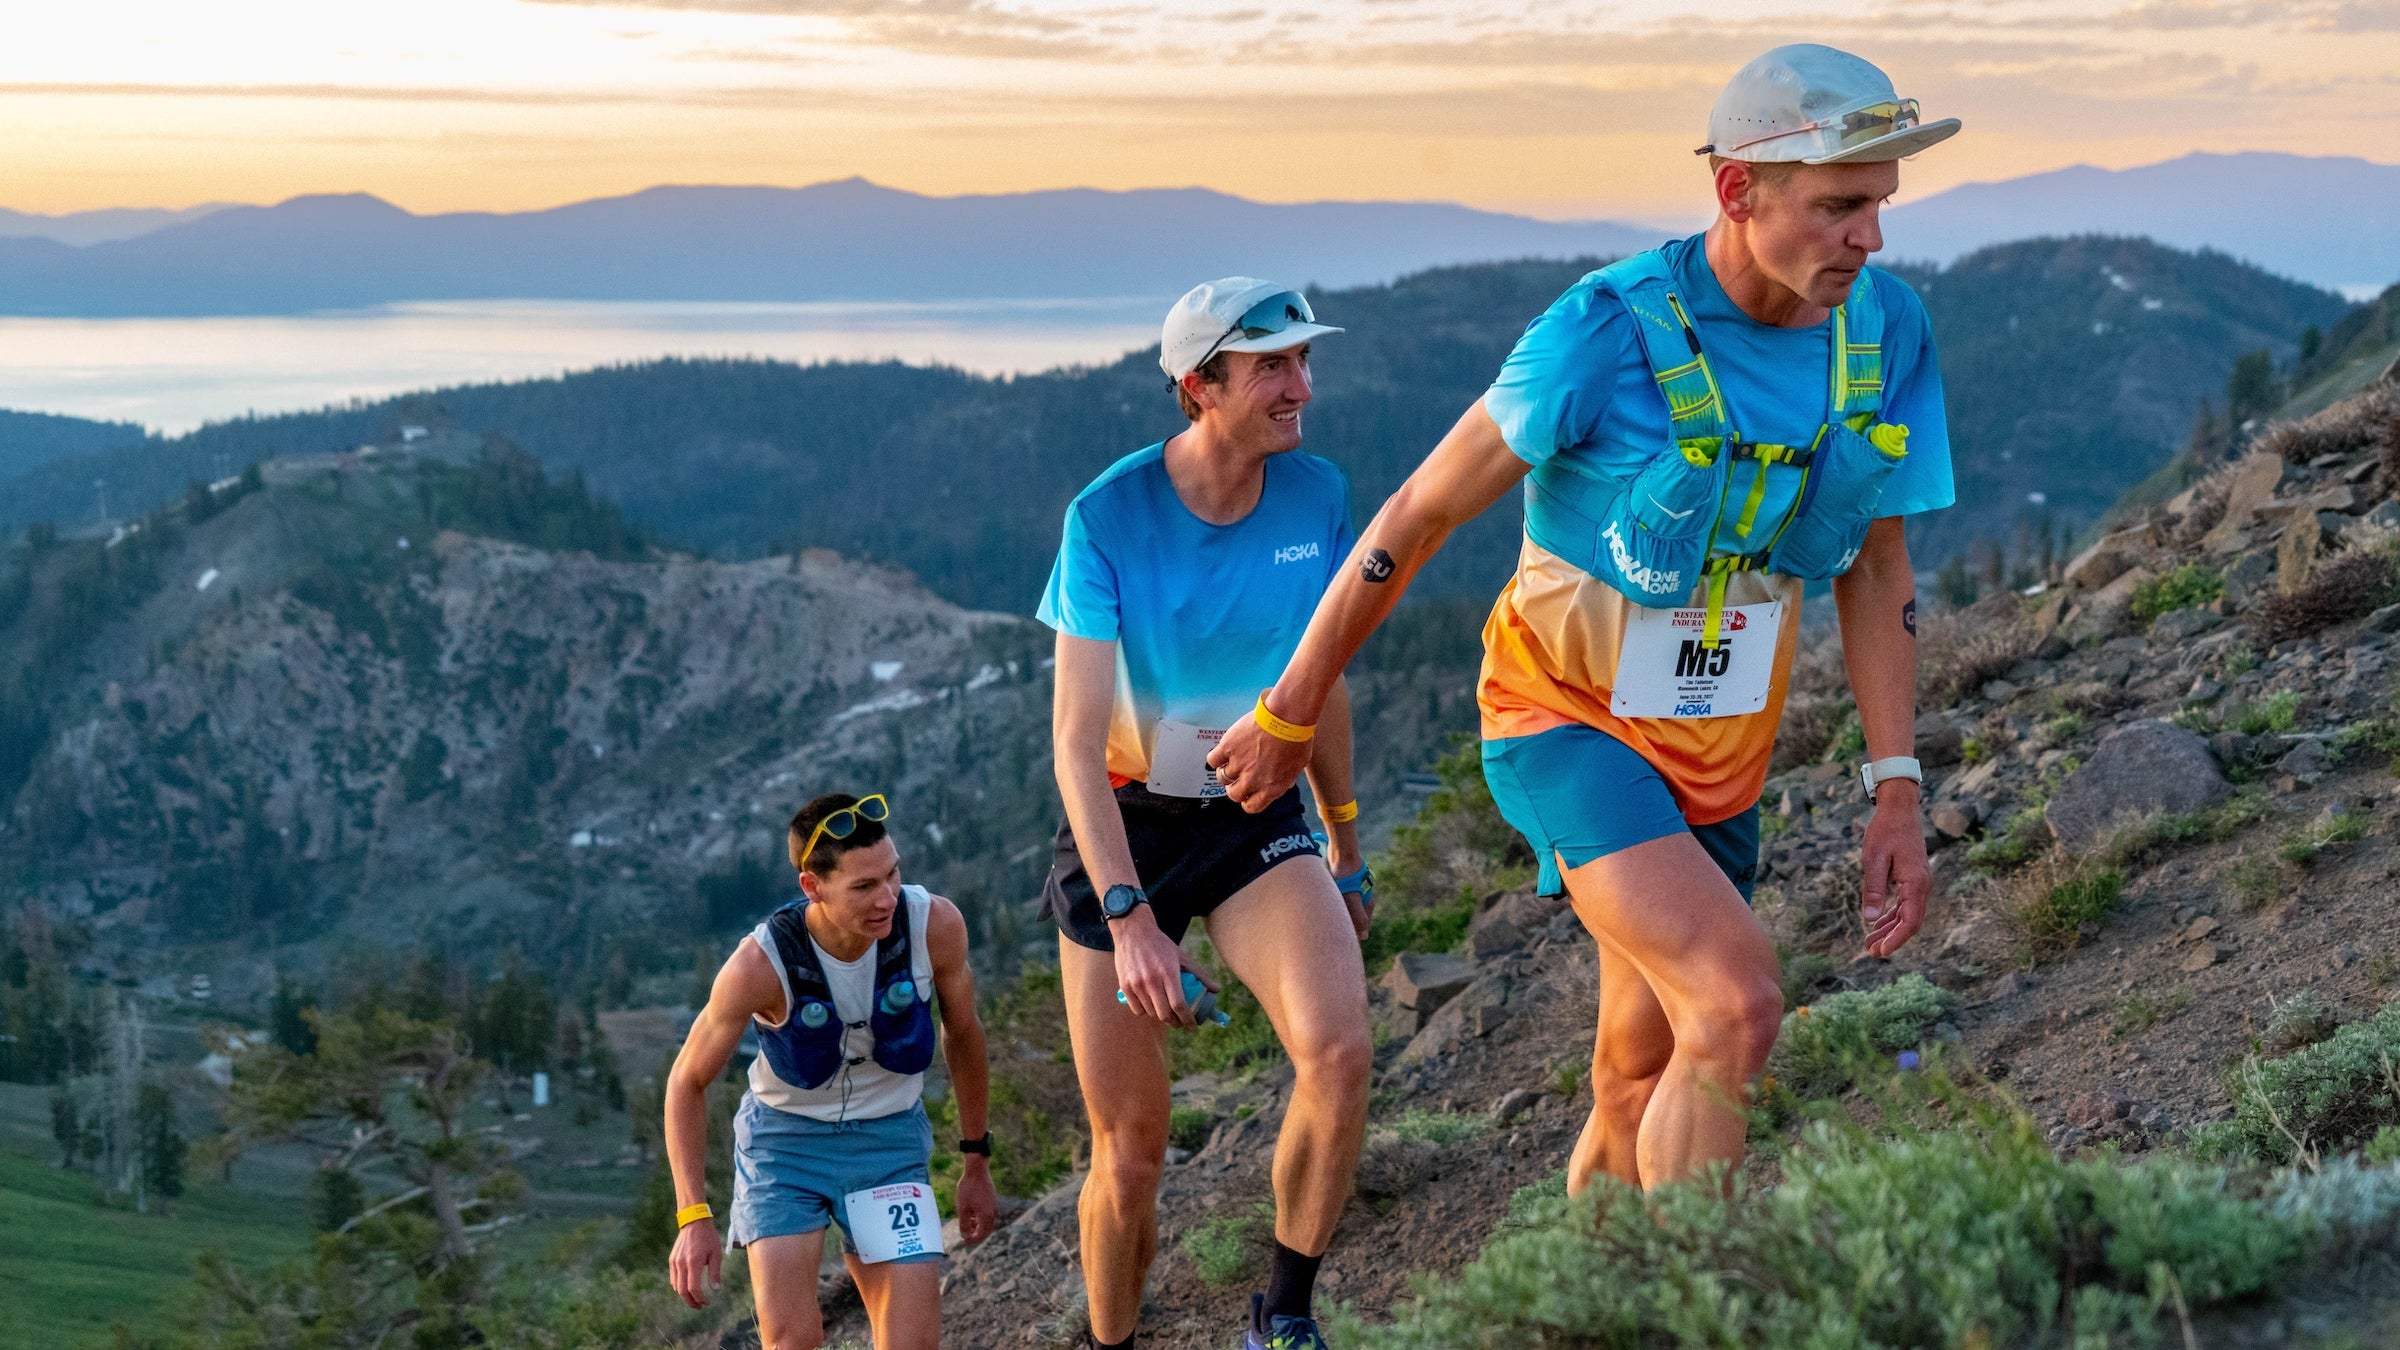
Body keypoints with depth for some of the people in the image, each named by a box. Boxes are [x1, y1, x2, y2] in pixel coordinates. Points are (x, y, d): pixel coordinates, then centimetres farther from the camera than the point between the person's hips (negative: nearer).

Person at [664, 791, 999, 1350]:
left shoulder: (934, 924, -21)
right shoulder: (760, 964, -27)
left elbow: (962, 1032, 0)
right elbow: (687, 1080, -11)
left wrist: (976, 1163, 9)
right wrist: (693, 1218, -16)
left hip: (890, 1138, 2)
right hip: (785, 1137, -2)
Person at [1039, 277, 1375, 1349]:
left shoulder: (1316, 497, -7)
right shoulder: (1109, 518, -19)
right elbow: (1076, 743, -22)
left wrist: (1348, 855, 16)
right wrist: (1131, 920, -32)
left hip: (1259, 818, 2)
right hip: (1124, 826, -2)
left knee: (1339, 1053, -25)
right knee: (1130, 1149, 1)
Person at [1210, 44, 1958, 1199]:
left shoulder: (1886, 329, -7)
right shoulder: (1608, 333, -23)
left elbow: (1876, 569, 5)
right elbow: (1418, 514, -12)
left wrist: (1896, 791, -2)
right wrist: (1288, 717, -5)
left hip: (1718, 754, 6)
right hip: (1570, 722, -6)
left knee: (1643, 1083, 13)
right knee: (1738, 1004, -26)